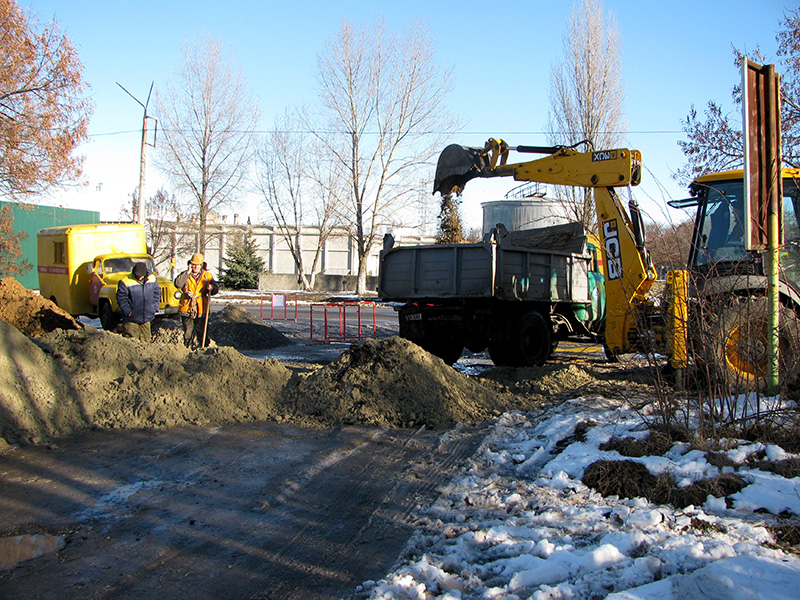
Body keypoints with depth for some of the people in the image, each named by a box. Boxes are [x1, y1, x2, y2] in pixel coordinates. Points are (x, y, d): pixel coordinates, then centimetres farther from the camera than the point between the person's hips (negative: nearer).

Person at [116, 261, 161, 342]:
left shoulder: (152, 279, 1)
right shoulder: (125, 282, -12)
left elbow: (156, 294, 12)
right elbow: (121, 298, -9)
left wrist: (154, 308, 5)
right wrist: (127, 311, -14)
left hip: (146, 318, 4)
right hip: (132, 319, -4)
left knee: (146, 339, 12)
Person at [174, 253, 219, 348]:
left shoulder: (208, 276, 6)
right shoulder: (185, 275, 2)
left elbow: (216, 289, 4)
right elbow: (177, 284, -16)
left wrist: (212, 288, -20)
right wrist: (188, 273, -16)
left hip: (201, 310, 0)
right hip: (187, 309, 0)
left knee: (202, 333, 2)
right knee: (188, 332, 8)